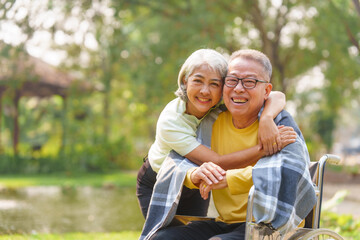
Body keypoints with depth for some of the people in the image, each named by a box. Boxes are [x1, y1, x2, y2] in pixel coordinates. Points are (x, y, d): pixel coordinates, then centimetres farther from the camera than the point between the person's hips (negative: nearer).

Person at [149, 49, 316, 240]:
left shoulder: (279, 122, -6)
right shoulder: (214, 122, 9)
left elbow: (292, 166, -25)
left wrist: (229, 178, -26)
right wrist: (195, 175, -16)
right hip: (225, 223, 5)